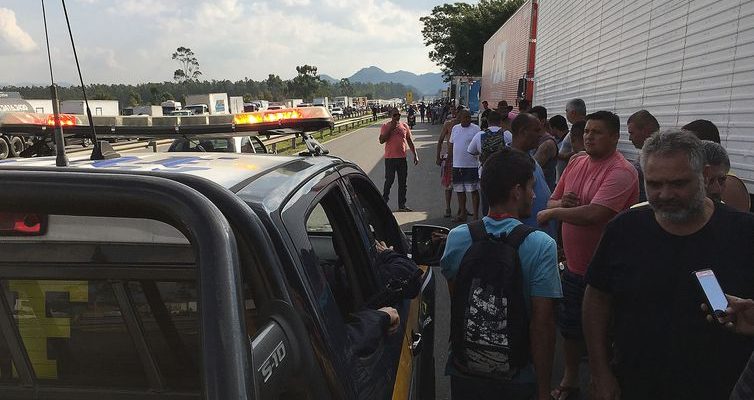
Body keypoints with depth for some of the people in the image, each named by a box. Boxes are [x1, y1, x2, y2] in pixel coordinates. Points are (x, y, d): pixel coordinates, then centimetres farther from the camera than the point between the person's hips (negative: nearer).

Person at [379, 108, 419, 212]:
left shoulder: (404, 126, 9)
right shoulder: (386, 126, -1)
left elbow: (410, 142, 14)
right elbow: (381, 140, -10)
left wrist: (415, 155, 9)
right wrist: (390, 128, -15)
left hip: (402, 158, 4)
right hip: (390, 158, -4)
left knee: (402, 183, 8)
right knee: (389, 181, -1)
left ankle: (402, 205, 16)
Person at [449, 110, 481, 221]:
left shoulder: (475, 129, -4)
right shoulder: (455, 128, 11)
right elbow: (451, 146, 17)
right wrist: (449, 160, 16)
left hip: (471, 165, -5)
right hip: (457, 165, 6)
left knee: (473, 191, -2)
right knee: (459, 191, 13)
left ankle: (475, 215, 4)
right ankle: (462, 214, 26)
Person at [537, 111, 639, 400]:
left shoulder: (621, 172, -20)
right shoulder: (576, 162, 4)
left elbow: (594, 214, -31)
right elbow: (552, 201, 10)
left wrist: (552, 212, -17)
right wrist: (561, 203, -14)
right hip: (574, 265, 7)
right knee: (569, 325, 21)